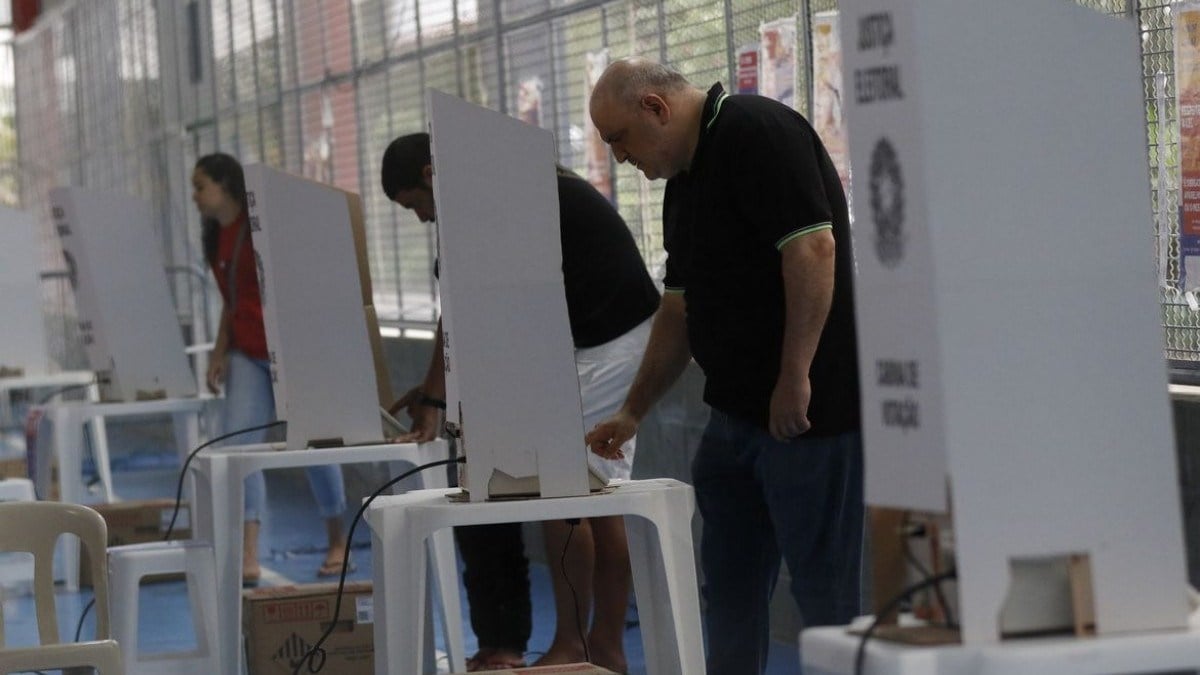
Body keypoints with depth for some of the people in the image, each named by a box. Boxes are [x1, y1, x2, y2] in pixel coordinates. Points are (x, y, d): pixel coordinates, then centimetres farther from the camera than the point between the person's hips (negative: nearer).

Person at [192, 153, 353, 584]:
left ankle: (338, 543, 21)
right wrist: (220, 352, 10)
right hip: (247, 354, 7)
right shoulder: (216, 237, 11)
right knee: (238, 445, -9)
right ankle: (247, 558, -14)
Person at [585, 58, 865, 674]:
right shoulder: (684, 181, 18)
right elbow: (681, 306, 24)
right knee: (729, 582, 14)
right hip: (737, 410, 10)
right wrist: (632, 412, 23)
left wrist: (795, 377, -22)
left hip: (808, 410, -10)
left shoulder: (759, 133, -12)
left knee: (825, 588, -3)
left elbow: (813, 248, -22)